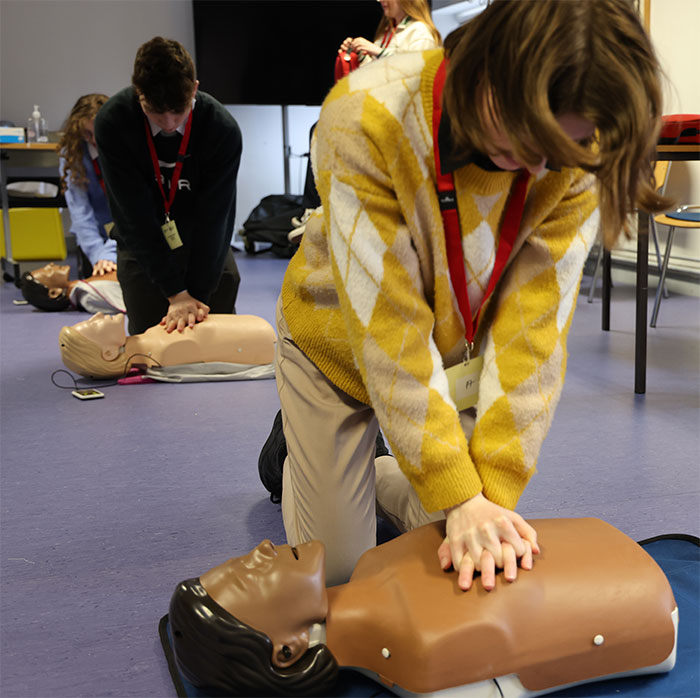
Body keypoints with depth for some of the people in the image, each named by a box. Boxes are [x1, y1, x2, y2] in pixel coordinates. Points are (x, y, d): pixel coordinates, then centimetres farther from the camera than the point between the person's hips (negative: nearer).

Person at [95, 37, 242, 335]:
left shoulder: (223, 129, -25)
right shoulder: (112, 122, -25)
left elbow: (214, 218, -21)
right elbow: (134, 214, -25)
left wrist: (198, 293, -25)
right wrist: (176, 292, -28)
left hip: (206, 244, 0)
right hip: (142, 247, 0)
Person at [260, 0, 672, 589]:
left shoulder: (573, 152, -23)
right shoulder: (366, 118, -34)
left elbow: (535, 321, -24)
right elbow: (386, 322, -34)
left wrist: (495, 490, -30)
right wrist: (458, 498, -33)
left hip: (460, 361, 3)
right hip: (342, 346, -3)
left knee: (466, 559, 6)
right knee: (338, 568, 7)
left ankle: (367, 478, 35)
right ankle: (296, 452, 38)